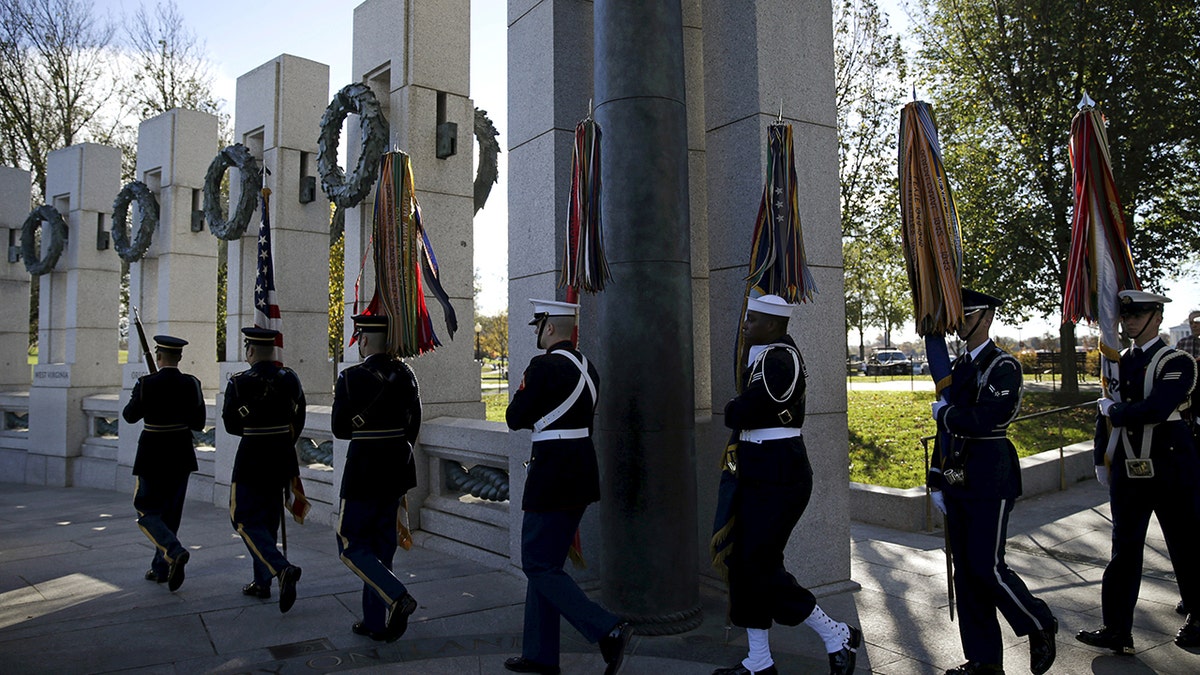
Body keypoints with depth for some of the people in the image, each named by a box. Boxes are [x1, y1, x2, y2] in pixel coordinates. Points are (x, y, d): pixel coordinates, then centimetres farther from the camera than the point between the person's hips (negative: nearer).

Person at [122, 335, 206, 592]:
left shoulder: (147, 384, -13)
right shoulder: (192, 384, -3)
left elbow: (130, 416, 0)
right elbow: (199, 424, 1)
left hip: (153, 457, -4)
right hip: (182, 457, 4)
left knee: (147, 513, 6)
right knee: (170, 513, 16)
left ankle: (175, 552, -17)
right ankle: (161, 568, 23)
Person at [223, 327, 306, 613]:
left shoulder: (239, 383, -13)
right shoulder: (290, 379, -1)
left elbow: (230, 425, -1)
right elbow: (298, 423, 7)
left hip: (252, 458, -5)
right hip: (283, 459, 5)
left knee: (245, 519, 4)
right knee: (268, 519, 17)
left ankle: (282, 568, -16)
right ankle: (262, 582, 24)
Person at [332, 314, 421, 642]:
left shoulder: (351, 377, -14)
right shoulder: (405, 374, 2)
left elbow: (340, 429, -8)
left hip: (363, 471, -6)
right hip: (397, 470, 6)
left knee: (352, 546, 7)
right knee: (381, 546, 16)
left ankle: (396, 597, -12)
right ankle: (378, 623, 22)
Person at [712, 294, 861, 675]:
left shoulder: (776, 361, -19)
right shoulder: (779, 351, 13)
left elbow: (740, 413, -21)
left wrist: (731, 412, 0)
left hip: (777, 478, -10)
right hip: (763, 476, 11)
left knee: (758, 565, -5)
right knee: (743, 561, 11)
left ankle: (837, 636, 12)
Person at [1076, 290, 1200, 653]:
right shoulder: (1120, 363, 9)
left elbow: (1156, 409, -25)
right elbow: (1106, 414, 12)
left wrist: (1114, 412, -10)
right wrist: (1101, 461, 10)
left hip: (1170, 471, -5)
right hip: (1127, 472, 5)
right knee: (1124, 550, 6)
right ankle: (1117, 630, 11)